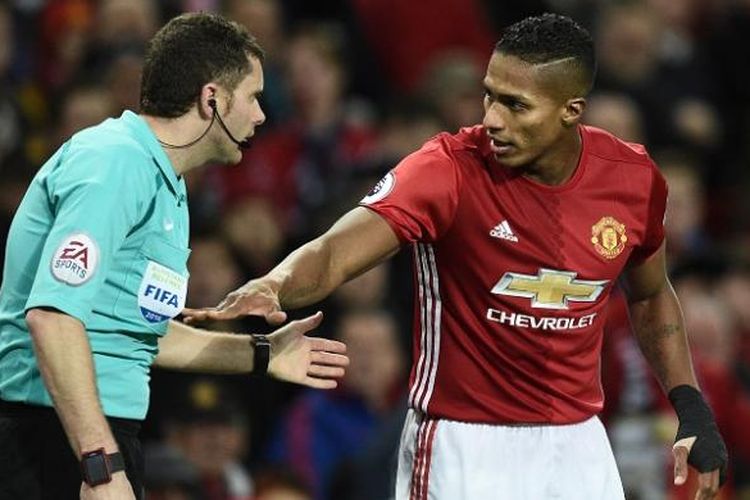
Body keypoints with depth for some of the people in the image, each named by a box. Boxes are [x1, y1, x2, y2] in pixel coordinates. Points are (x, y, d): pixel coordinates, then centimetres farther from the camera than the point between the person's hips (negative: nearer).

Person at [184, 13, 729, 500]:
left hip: (577, 442, 4)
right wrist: (273, 288, -52)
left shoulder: (634, 177, -4)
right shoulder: (450, 168, -18)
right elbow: (335, 253, -31)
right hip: (464, 444, -4)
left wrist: (692, 407, 8)